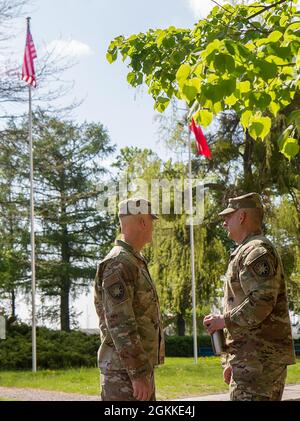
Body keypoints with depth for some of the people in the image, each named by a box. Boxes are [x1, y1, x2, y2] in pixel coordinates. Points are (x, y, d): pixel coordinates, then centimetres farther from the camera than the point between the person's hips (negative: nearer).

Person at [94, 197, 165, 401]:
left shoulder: (135, 262, 17)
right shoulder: (118, 264, -15)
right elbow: (119, 324, -22)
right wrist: (138, 374, -23)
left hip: (140, 366, 10)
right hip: (124, 371, -10)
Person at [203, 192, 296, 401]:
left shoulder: (257, 251, -11)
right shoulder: (245, 252, 23)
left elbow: (261, 301, -24)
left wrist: (224, 320, -13)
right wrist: (230, 360, 23)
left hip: (259, 357, -10)